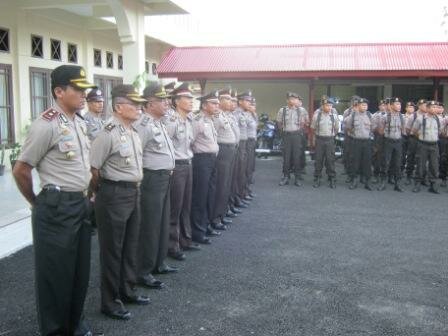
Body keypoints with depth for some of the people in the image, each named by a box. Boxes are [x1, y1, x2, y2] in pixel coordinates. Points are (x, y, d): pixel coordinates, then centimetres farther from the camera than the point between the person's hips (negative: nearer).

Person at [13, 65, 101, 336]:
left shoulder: (81, 122, 9)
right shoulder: (47, 125, -16)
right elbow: (21, 170, -12)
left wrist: (84, 196, 17)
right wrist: (37, 203, 0)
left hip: (81, 203, 8)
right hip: (57, 207, -8)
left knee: (80, 268, 18)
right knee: (55, 272, 6)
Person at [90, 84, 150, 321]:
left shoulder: (133, 131, 8)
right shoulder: (109, 133, -18)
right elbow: (92, 168, -17)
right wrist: (101, 193, -5)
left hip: (134, 192, 8)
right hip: (114, 195, -8)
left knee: (130, 246, 18)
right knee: (112, 249, 5)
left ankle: (127, 291, 35)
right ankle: (110, 301, 19)